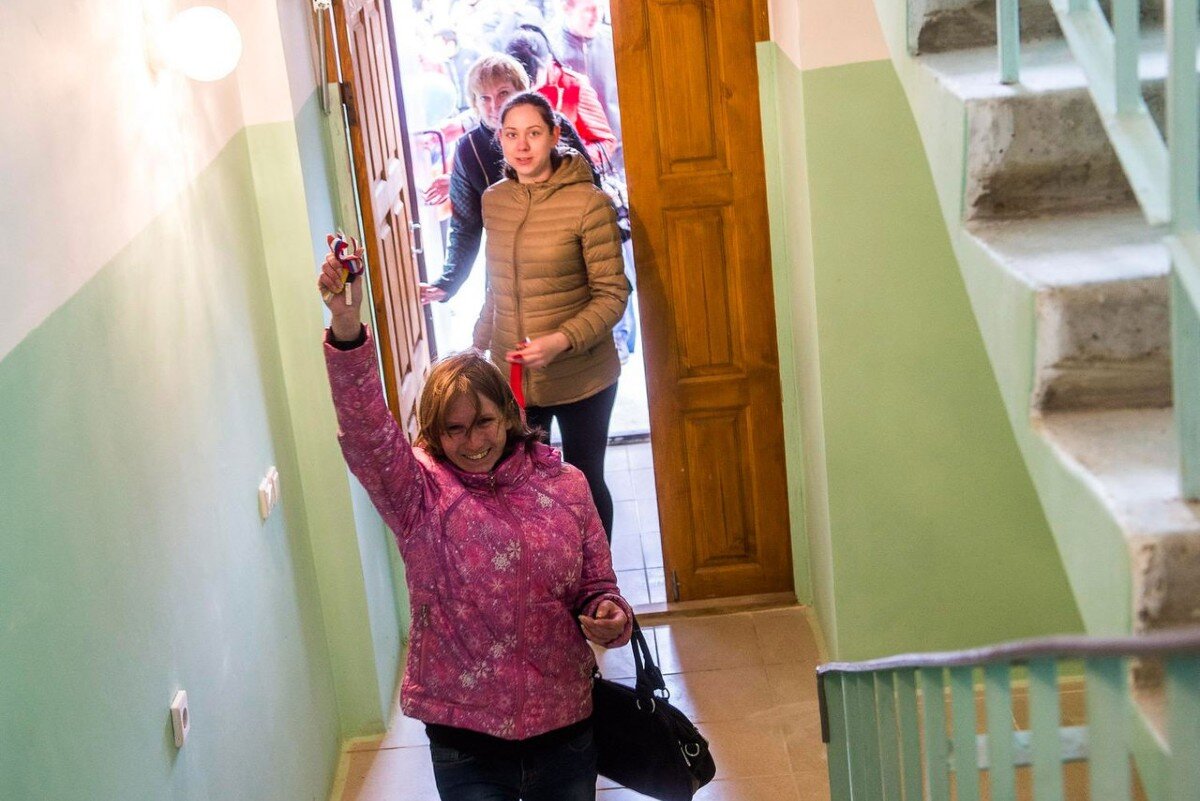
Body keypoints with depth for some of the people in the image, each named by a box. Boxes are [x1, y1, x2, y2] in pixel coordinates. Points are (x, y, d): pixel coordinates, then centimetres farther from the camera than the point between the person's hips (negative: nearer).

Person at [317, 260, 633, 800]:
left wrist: (610, 619, -14)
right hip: (465, 737, -2)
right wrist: (346, 326, -41)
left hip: (565, 722, 2)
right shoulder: (421, 493, -8)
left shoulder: (564, 486, -1)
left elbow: (597, 586, 9)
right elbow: (365, 428, -26)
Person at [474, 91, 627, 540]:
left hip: (581, 379, -4)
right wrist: (478, 349, 15)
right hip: (511, 375, 4)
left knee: (585, 483, 13)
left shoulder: (589, 203, -15)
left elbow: (612, 295, -14)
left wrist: (560, 341, -26)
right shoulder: (494, 201, 2)